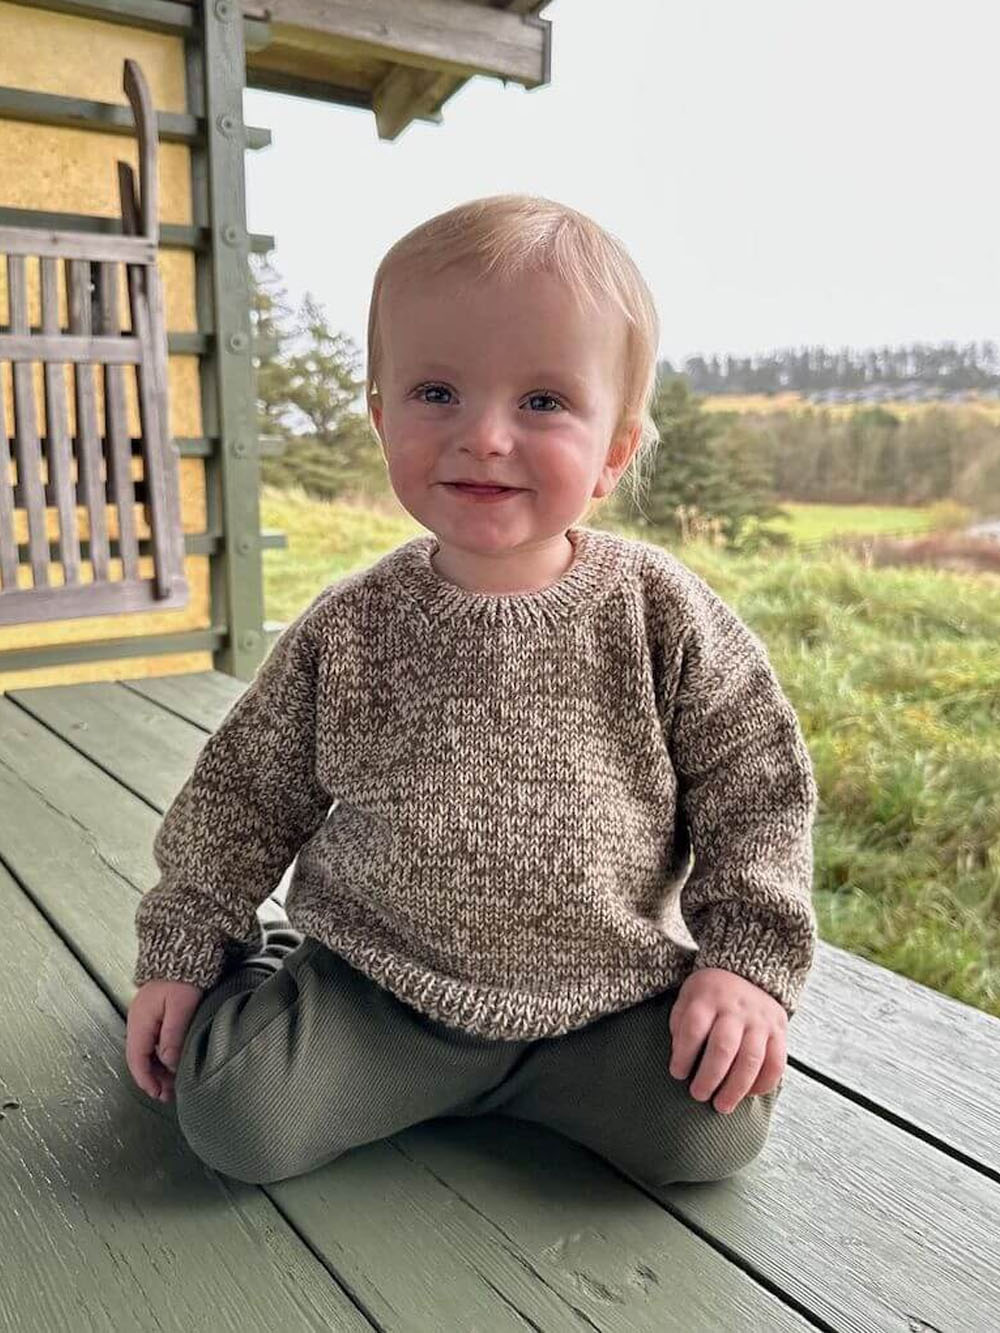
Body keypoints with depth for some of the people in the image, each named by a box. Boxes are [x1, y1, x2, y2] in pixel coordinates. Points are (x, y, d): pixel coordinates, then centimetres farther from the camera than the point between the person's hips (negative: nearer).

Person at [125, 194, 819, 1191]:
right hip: (376, 984, 0)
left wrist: (747, 963, -9)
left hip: (604, 992, 1)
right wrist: (183, 950, 7)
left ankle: (511, 1073, 8)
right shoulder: (350, 630, -6)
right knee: (231, 1112, -16)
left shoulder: (661, 614, -9)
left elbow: (756, 783, -2)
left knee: (710, 1129, -18)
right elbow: (248, 789, 5)